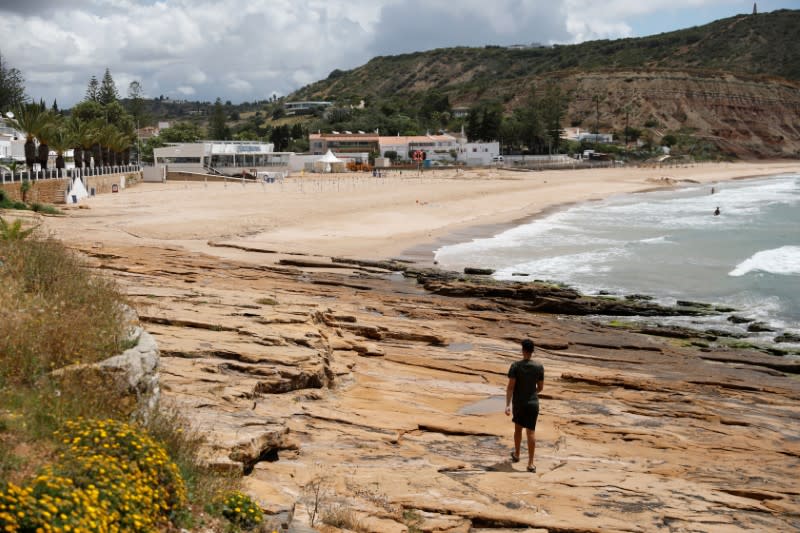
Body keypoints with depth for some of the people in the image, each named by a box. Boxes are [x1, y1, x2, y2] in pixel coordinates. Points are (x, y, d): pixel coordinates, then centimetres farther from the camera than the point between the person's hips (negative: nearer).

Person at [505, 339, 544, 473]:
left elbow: (510, 387, -15)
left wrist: (507, 405, -16)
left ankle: (516, 454, 39)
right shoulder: (539, 367, -6)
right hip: (532, 403, 0)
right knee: (531, 432, 0)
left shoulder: (515, 366, -10)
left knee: (518, 428, 21)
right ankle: (530, 464, -4)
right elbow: (540, 387, 3)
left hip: (518, 403, 0)